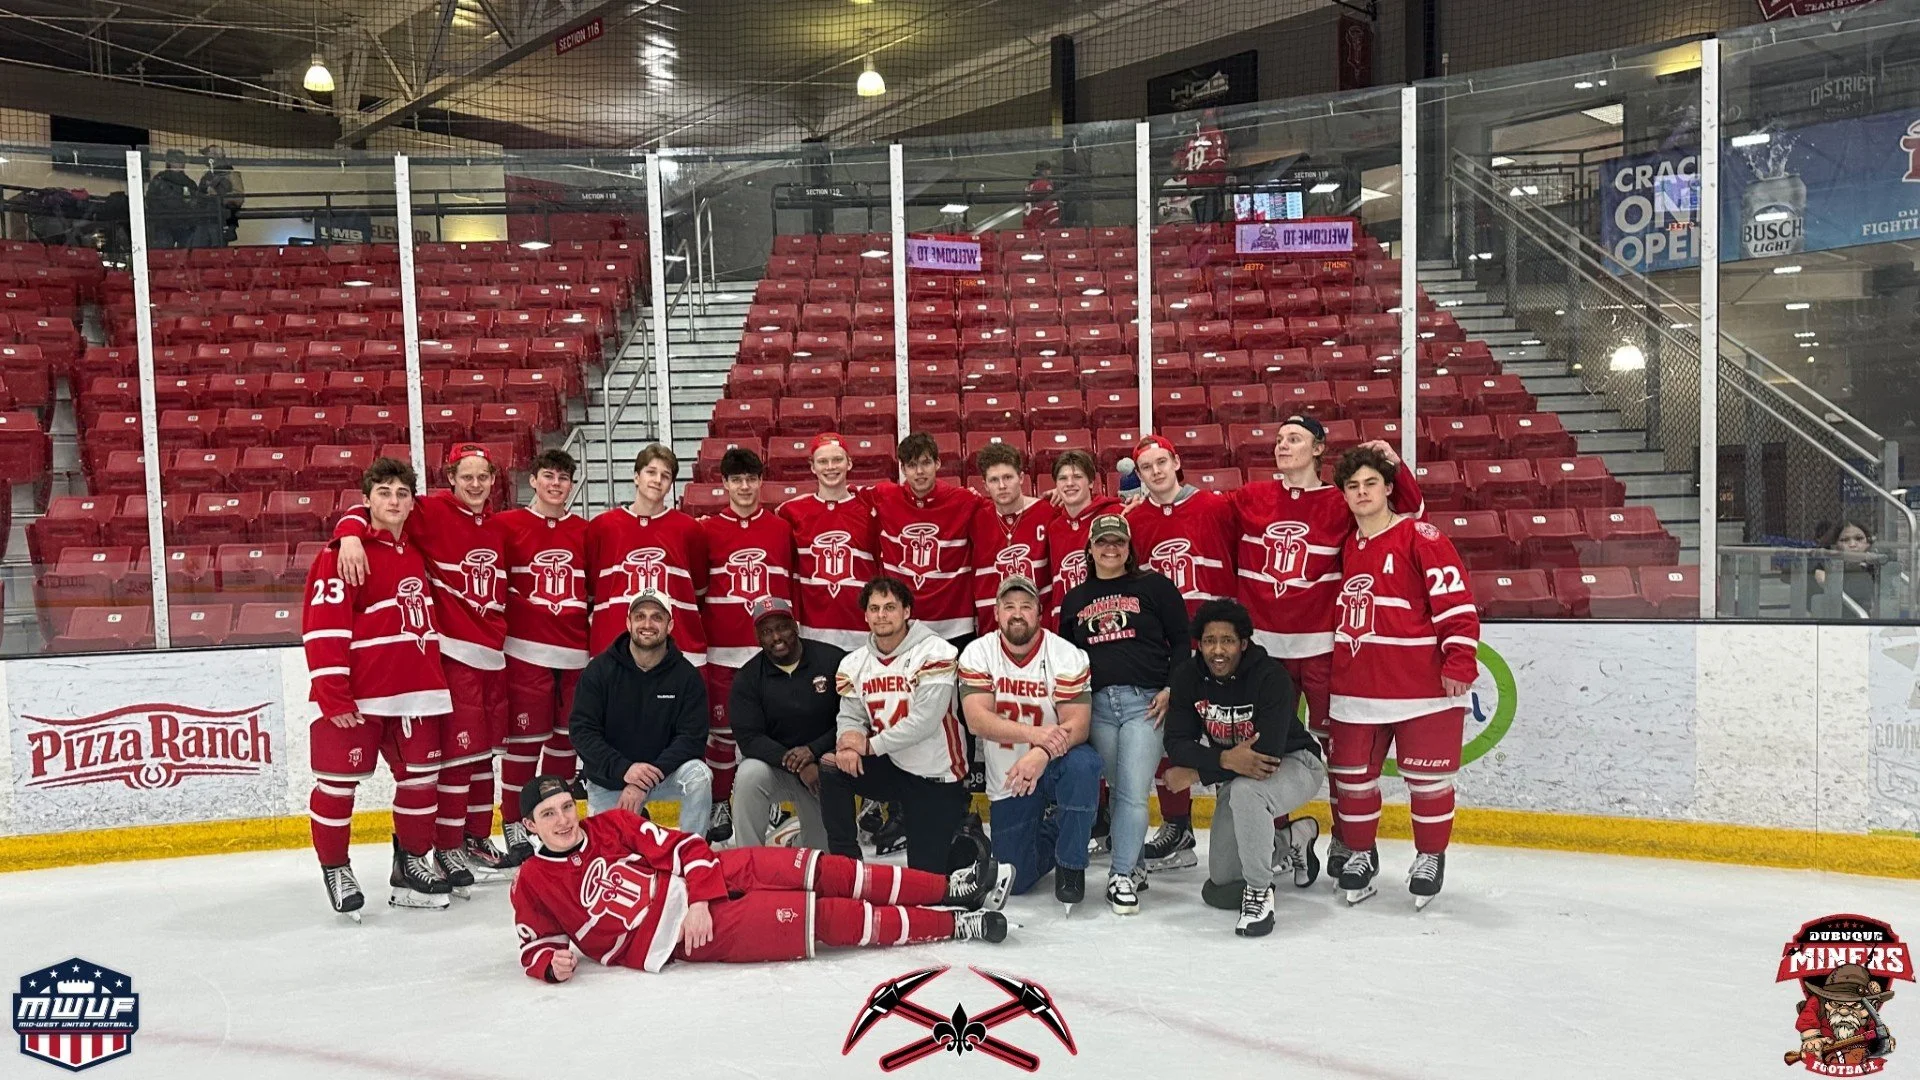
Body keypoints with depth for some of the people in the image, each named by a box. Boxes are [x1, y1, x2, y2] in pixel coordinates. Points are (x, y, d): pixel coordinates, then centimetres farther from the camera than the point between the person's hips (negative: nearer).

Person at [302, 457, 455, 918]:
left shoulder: (416, 556, 14)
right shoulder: (343, 555, -10)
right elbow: (322, 629, -15)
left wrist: (435, 680, 22)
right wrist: (332, 694, -18)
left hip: (415, 693, 7)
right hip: (354, 696, -7)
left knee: (421, 776, 9)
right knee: (339, 780, 1)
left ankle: (412, 861, 22)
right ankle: (335, 868, 17)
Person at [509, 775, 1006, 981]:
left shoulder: (610, 825, 6)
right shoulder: (532, 884, 0)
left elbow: (682, 845, 3)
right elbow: (535, 947, 6)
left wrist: (699, 899, -12)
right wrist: (555, 963, -18)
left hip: (702, 879, 4)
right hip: (672, 939, -4)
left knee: (816, 871, -14)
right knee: (821, 917, -13)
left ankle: (949, 889, -6)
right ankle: (956, 925, -8)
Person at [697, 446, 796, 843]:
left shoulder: (781, 528, 7)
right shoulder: (707, 530, 3)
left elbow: (791, 587, 10)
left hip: (771, 646, 1)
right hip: (722, 648, -1)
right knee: (721, 727, 5)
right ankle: (720, 806, 16)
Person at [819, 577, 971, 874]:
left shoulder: (935, 652, -18)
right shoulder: (854, 663, 1)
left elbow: (925, 720, -25)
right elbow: (851, 717, 0)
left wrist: (869, 745, -23)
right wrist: (850, 744, -24)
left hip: (935, 776, -4)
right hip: (890, 768, 5)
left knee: (925, 873, -4)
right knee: (832, 769, -20)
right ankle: (844, 859, -4)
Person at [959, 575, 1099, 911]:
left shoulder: (1066, 655, -13)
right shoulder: (978, 653, -9)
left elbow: (1078, 723, -21)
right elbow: (977, 720, -20)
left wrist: (1042, 754, -40)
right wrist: (1035, 734, -35)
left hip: (1055, 766, -1)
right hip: (1007, 781, 1)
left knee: (1083, 763, -37)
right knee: (1016, 882, -3)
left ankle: (1070, 865, -14)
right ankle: (1048, 831, 32)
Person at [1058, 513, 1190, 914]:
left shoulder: (1154, 586, 5)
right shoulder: (1075, 599, 16)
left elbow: (1181, 640, 3)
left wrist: (1170, 689, -7)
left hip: (1145, 701, -3)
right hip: (1097, 704, 4)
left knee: (1134, 792, -10)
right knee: (1118, 790, 6)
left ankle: (1122, 874, -3)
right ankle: (1134, 865, 20)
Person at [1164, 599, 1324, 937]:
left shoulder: (1271, 676, -28)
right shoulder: (1188, 677, -13)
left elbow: (1267, 754, -33)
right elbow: (1177, 742, -15)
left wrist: (1196, 773, -28)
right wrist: (1225, 759, -35)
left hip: (1294, 765, -6)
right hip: (1233, 772, 6)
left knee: (1244, 790, -40)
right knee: (1221, 884, 7)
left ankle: (1260, 892, -21)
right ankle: (1294, 838, 32)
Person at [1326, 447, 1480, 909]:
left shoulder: (1421, 538, -8)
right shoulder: (1346, 549, 12)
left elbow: (1456, 602, -12)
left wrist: (1460, 661, -17)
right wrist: (1335, 671, 22)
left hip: (1422, 687, -6)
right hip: (1356, 686, 6)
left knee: (1427, 776, 5)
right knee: (1353, 773, 9)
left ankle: (1430, 858, 24)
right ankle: (1361, 854, 27)